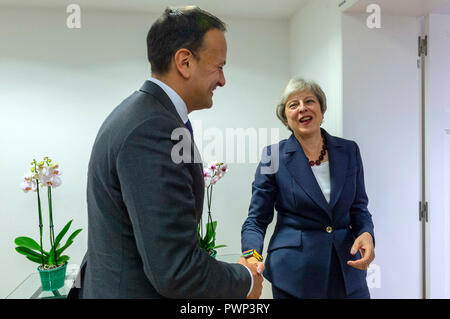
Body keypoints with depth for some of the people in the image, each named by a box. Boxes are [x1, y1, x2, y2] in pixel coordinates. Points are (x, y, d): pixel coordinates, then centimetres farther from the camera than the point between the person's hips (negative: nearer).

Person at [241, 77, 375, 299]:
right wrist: (252, 256, -25)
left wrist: (366, 234, -14)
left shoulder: (349, 151, 1)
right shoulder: (273, 156, -9)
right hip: (294, 272, -3)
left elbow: (358, 208, 7)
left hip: (347, 269, 3)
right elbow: (257, 219, -7)